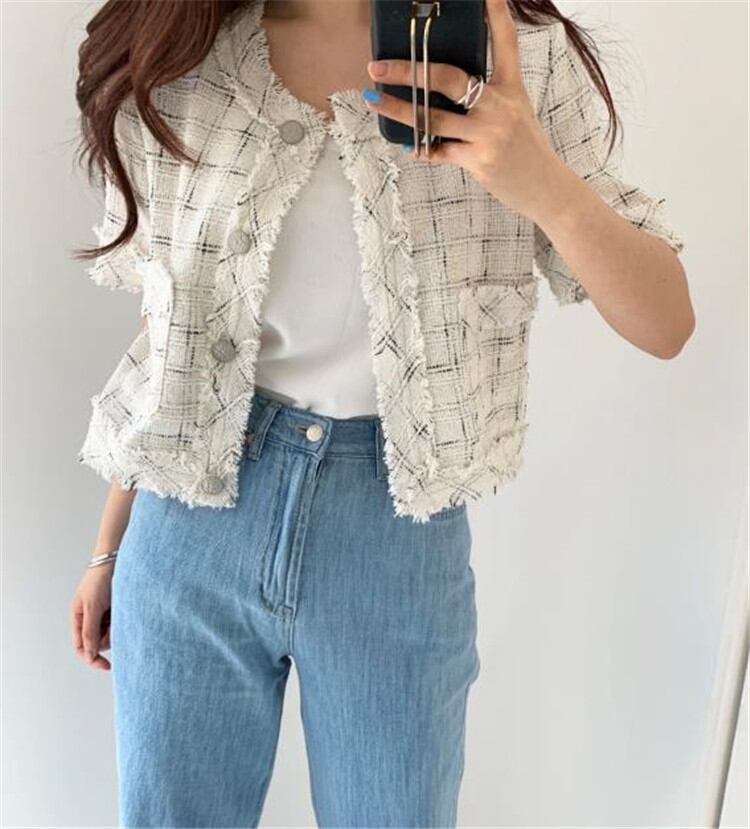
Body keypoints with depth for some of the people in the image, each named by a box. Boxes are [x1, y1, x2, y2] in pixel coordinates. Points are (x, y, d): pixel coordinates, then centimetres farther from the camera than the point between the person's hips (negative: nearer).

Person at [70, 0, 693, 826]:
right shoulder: (171, 67, 0)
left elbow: (665, 324, -7)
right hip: (189, 531, 2)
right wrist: (109, 545, 13)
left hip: (401, 539, -1)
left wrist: (545, 184, -26)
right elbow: (166, 330, 7)